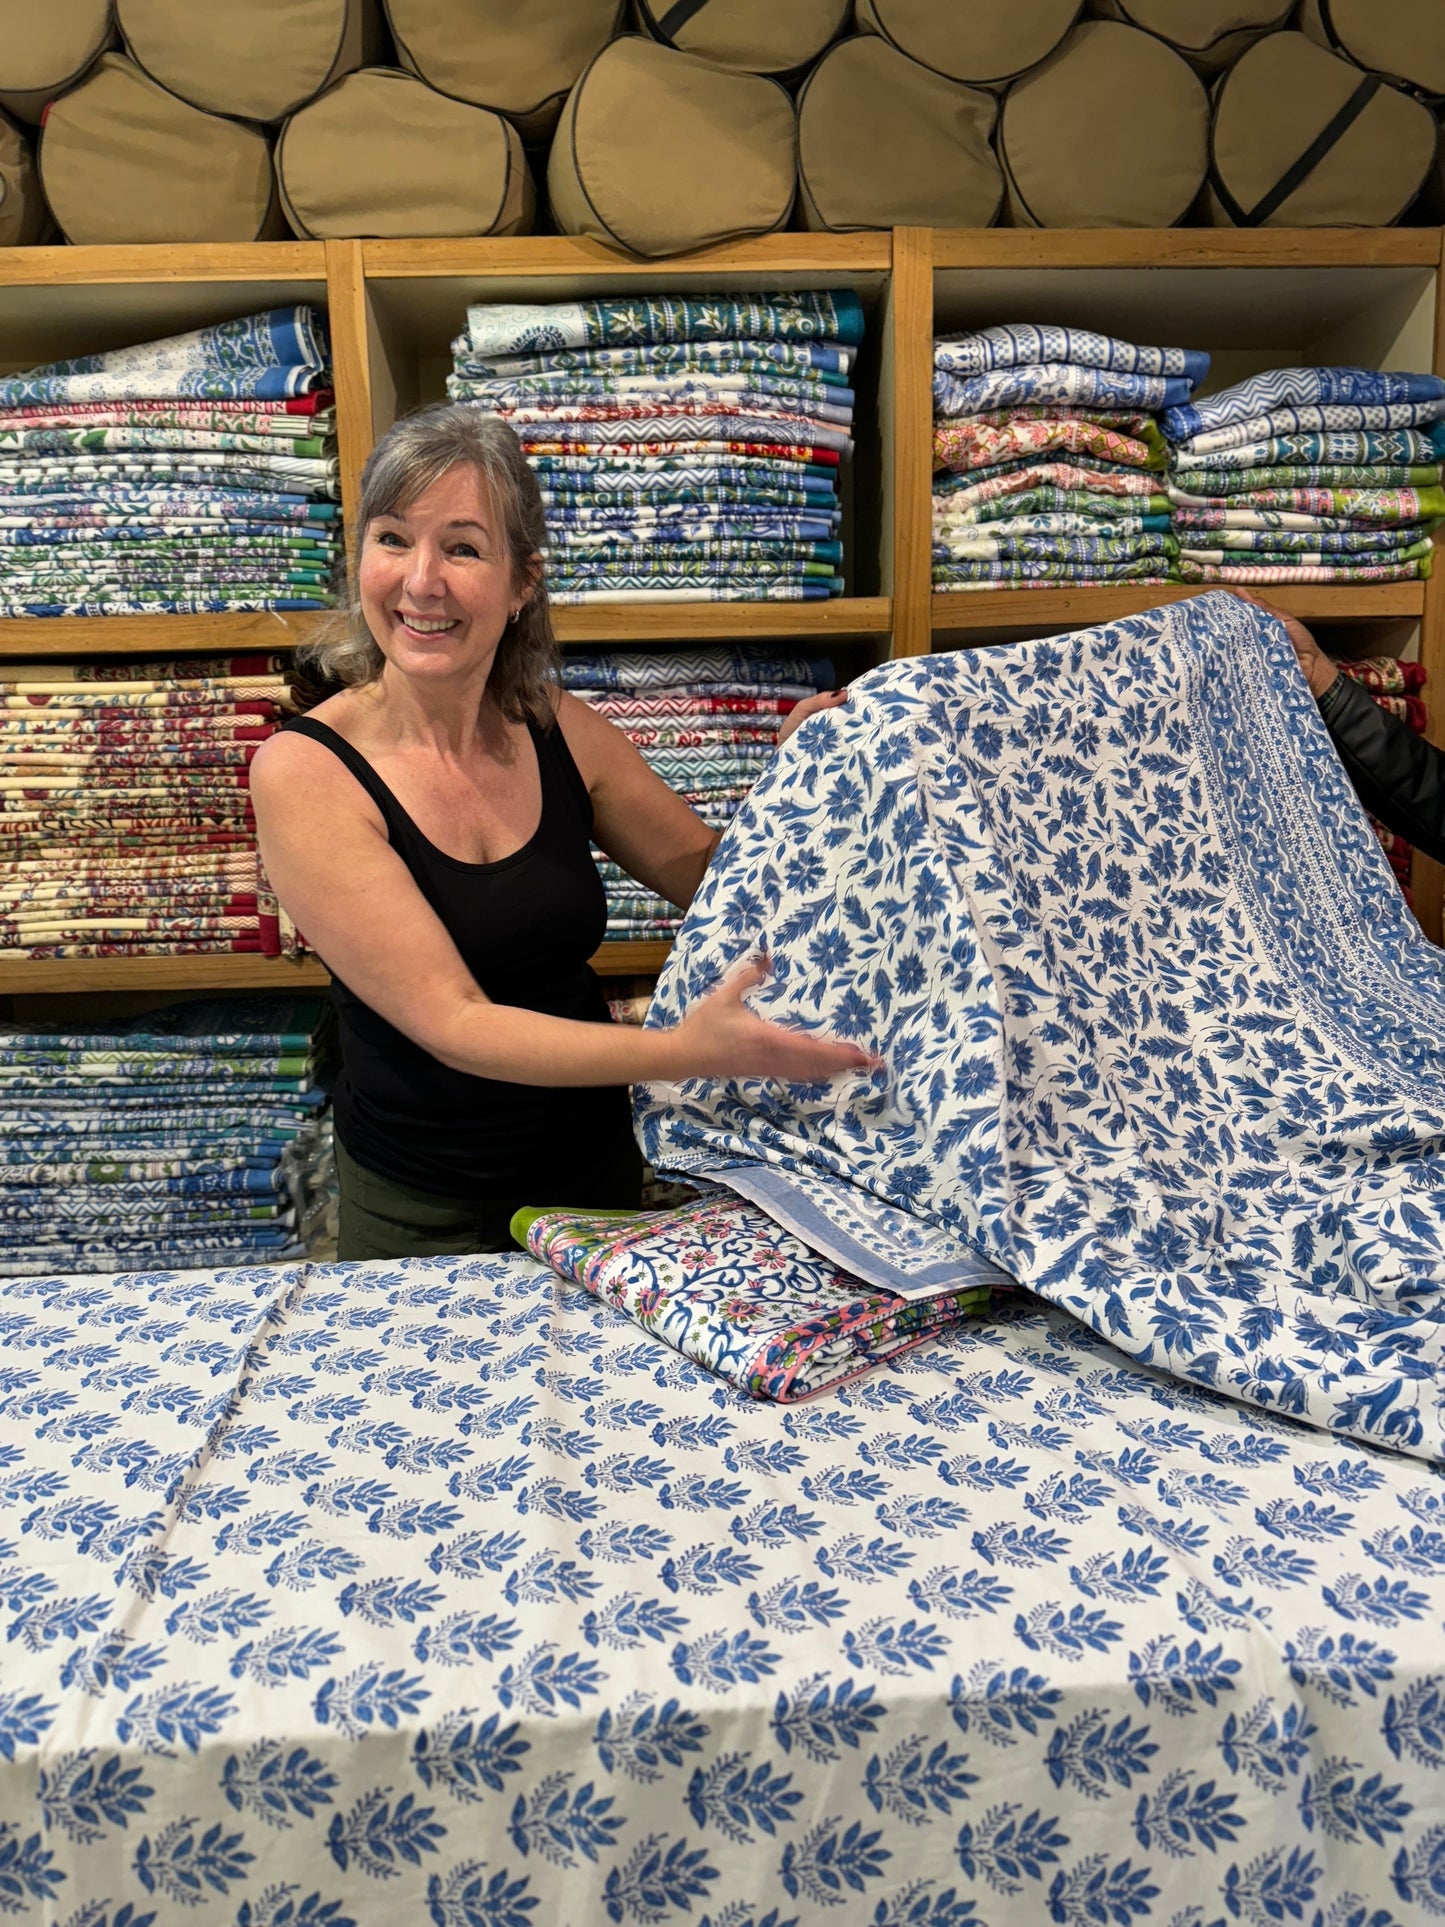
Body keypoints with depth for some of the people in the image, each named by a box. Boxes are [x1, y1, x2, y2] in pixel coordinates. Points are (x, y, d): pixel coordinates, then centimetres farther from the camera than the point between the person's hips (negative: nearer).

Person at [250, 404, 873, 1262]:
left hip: (598, 1166, 4)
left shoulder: (560, 731, -6)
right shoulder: (305, 771, -19)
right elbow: (451, 1024, -25)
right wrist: (685, 1051, -36)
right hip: (425, 1216, -4)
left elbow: (713, 876, 7)